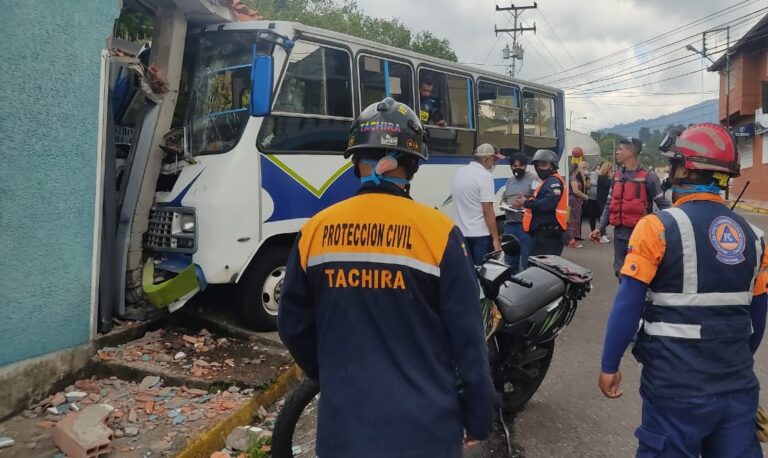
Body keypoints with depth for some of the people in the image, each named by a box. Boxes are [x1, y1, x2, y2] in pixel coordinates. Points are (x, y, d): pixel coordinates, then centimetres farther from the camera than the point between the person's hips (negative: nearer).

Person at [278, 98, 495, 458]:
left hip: (343, 427, 2)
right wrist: (479, 417, 3)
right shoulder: (438, 231, -14)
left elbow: (293, 326, 4)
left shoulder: (315, 230, -6)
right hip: (423, 428, -1)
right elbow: (467, 339, -11)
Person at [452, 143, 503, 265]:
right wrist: (496, 239, -15)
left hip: (460, 233, 7)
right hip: (480, 234, -7)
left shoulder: (459, 173, 9)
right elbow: (488, 211, -18)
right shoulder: (485, 176, -14)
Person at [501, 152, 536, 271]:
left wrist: (526, 202, -24)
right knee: (510, 259, 15)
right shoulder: (509, 181, 18)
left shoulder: (532, 179, -4)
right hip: (509, 224, 7)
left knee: (526, 259, -4)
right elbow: (503, 199, 26)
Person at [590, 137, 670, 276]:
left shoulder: (648, 176, -7)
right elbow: (610, 205, 16)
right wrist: (601, 228, 8)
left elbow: (662, 205, -5)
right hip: (620, 233, 6)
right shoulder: (617, 175, 11)